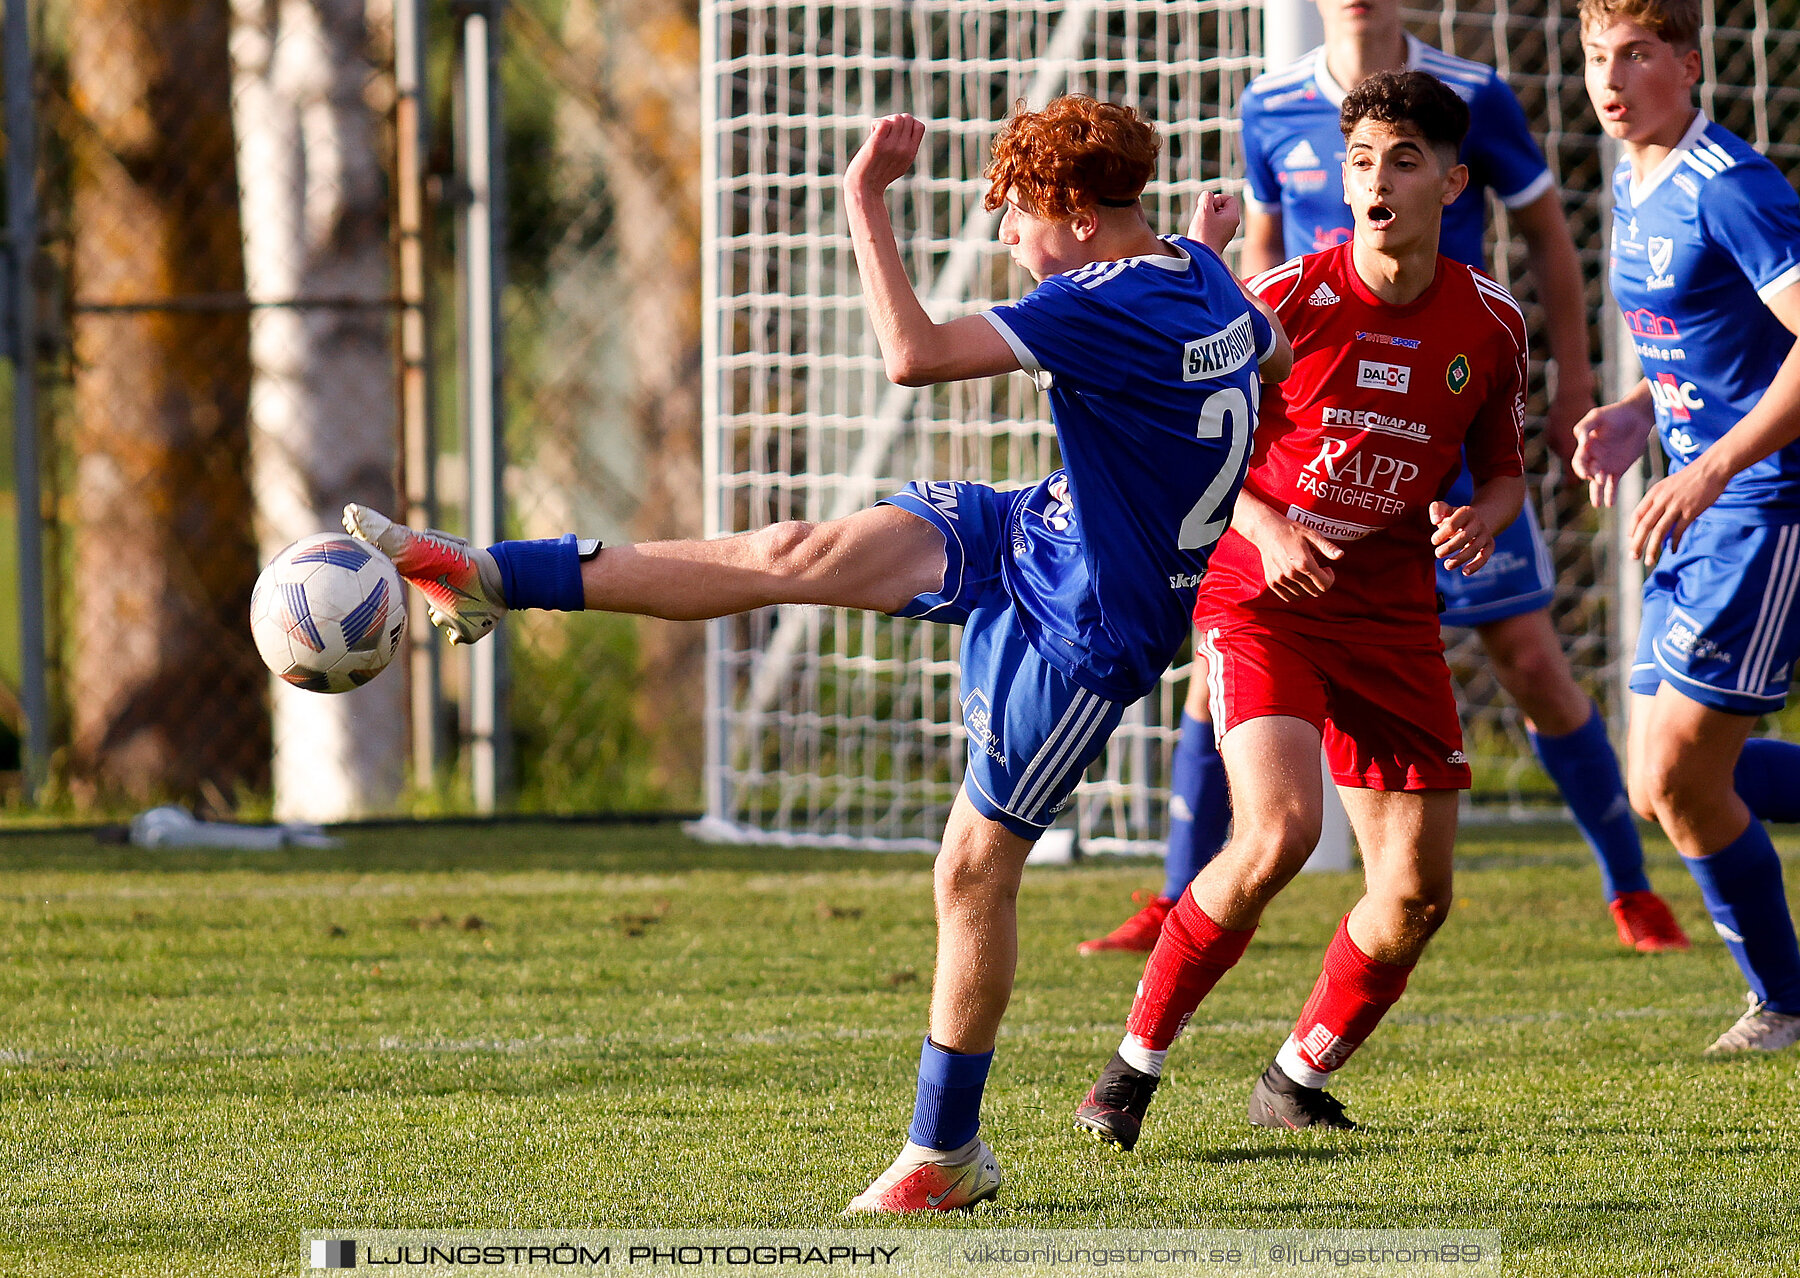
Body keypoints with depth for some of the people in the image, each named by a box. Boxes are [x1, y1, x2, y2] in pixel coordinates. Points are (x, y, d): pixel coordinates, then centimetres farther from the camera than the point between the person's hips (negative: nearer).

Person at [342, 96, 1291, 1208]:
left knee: (976, 867, -2)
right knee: (800, 556, -5)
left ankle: (947, 1153, 11)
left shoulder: (1114, 310, -29)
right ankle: (495, 577, -6)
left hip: (1083, 635, -9)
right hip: (1032, 534, 9)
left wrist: (865, 202, -28)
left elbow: (915, 355, -34)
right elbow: (1275, 354, 22)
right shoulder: (1200, 275, -1)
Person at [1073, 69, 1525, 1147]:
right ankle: (1135, 1064, -11)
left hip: (1393, 615, 4)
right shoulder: (1287, 301, -10)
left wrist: (1483, 519, -9)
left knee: (1418, 892, -1)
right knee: (1279, 833, -25)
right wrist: (1265, 528, -20)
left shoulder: (1491, 323, 0)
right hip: (1263, 604, -4)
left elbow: (1504, 469, 14)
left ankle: (1299, 1080, 23)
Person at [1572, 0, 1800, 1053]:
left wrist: (1708, 471, -28)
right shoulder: (1636, 188, 12)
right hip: (1708, 506, 10)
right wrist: (1637, 417, 8)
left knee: (1682, 777, -8)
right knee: (1663, 785, 10)